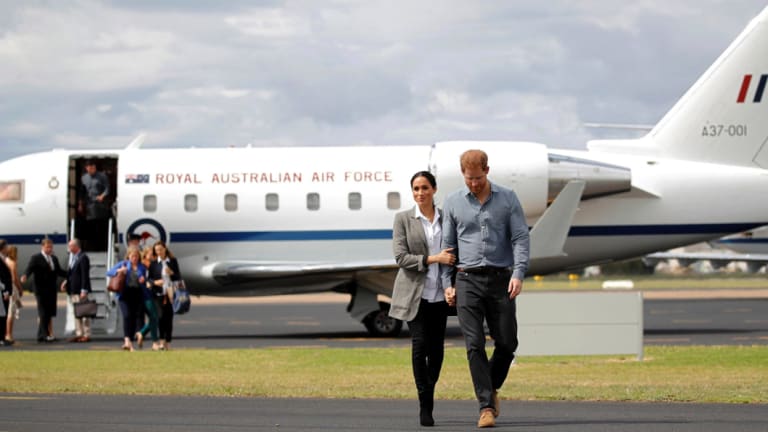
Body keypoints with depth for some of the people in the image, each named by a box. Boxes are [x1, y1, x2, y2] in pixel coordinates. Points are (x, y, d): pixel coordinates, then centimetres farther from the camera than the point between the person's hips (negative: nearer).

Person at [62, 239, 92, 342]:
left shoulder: (83, 258, -14)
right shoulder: (72, 257, 14)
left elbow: (85, 275, -18)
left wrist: (83, 291, -21)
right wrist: (66, 281, 7)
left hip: (80, 290, -9)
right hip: (73, 290, 9)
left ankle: (87, 335, 0)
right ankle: (79, 334, 19)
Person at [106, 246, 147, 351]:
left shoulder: (142, 267, 12)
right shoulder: (123, 264, 7)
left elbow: (145, 281, 21)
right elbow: (109, 272, 6)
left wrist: (144, 280, -2)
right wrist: (118, 271, -12)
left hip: (137, 294, 2)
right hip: (125, 294, -2)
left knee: (134, 318, 1)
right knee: (127, 315, -19)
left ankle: (130, 342, 9)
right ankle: (127, 339, -27)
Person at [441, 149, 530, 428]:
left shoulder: (507, 199, 4)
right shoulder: (453, 202, 7)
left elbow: (521, 238, 0)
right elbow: (448, 245, 10)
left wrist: (518, 273, -14)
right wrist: (447, 285, 5)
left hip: (500, 280, 0)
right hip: (468, 280, 0)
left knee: (507, 343, 2)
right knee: (474, 345, -8)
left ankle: (491, 388, 28)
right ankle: (486, 406, -8)